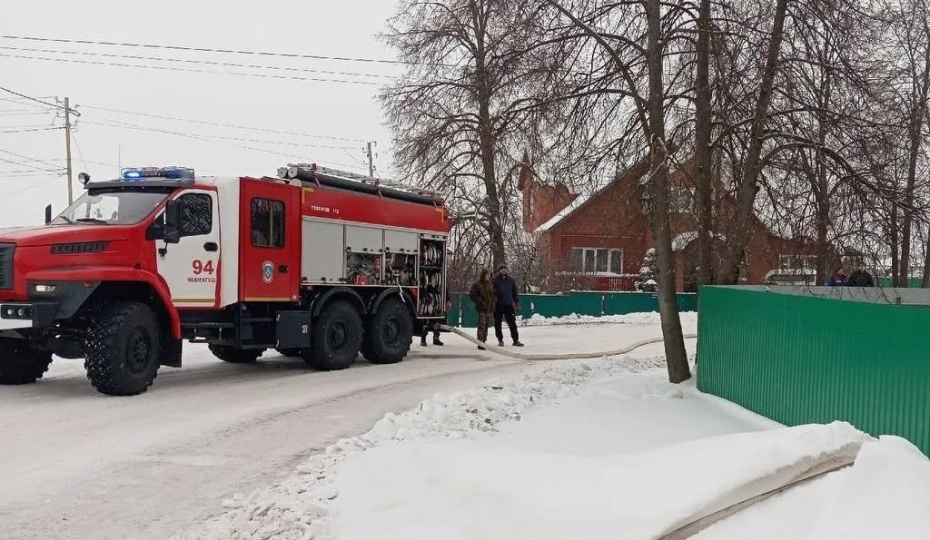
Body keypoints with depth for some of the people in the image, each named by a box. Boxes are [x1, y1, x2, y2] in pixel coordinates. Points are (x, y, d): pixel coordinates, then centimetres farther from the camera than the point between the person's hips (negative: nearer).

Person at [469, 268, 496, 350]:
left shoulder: (491, 285, 13)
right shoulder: (477, 284, -5)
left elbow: (495, 295, 23)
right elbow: (472, 295, -7)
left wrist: (494, 301, 3)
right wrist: (481, 301, -13)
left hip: (490, 308, 6)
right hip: (482, 309, -6)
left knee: (487, 326, 11)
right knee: (482, 325, -13)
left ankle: (484, 341, 21)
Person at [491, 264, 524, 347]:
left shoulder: (511, 280, 9)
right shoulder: (495, 280, -1)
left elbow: (515, 293, 14)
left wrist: (517, 303, 10)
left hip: (509, 305, 2)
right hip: (498, 306, -2)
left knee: (512, 323, -1)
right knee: (498, 324, 5)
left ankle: (516, 340, 4)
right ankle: (500, 340, 17)